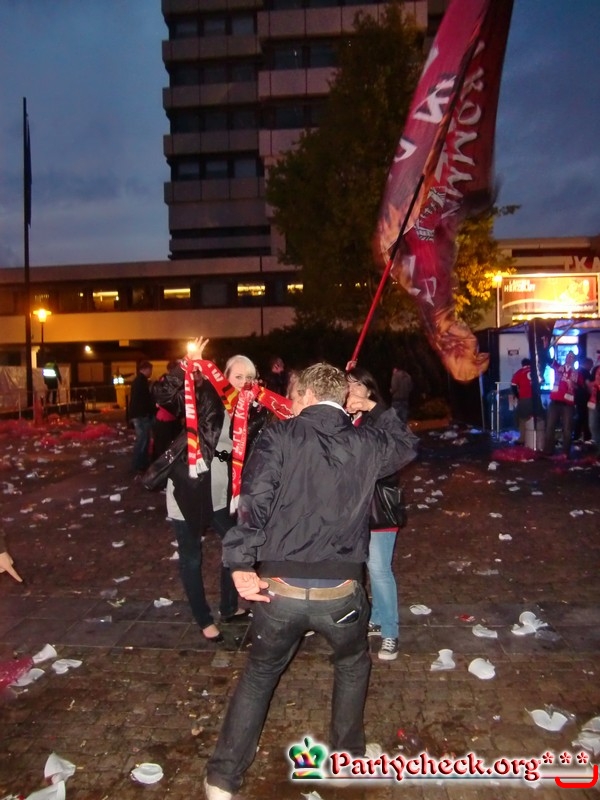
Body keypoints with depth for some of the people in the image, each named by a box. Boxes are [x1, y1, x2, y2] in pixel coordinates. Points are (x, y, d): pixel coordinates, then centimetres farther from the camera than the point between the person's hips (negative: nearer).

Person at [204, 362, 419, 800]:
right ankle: (348, 756, 43)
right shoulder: (366, 443, 3)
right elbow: (407, 444, 23)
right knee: (353, 664, 32)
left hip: (280, 588, -1)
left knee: (259, 674, 23)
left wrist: (241, 563, -15)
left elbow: (254, 500, -17)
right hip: (340, 590, 1)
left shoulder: (279, 436, -5)